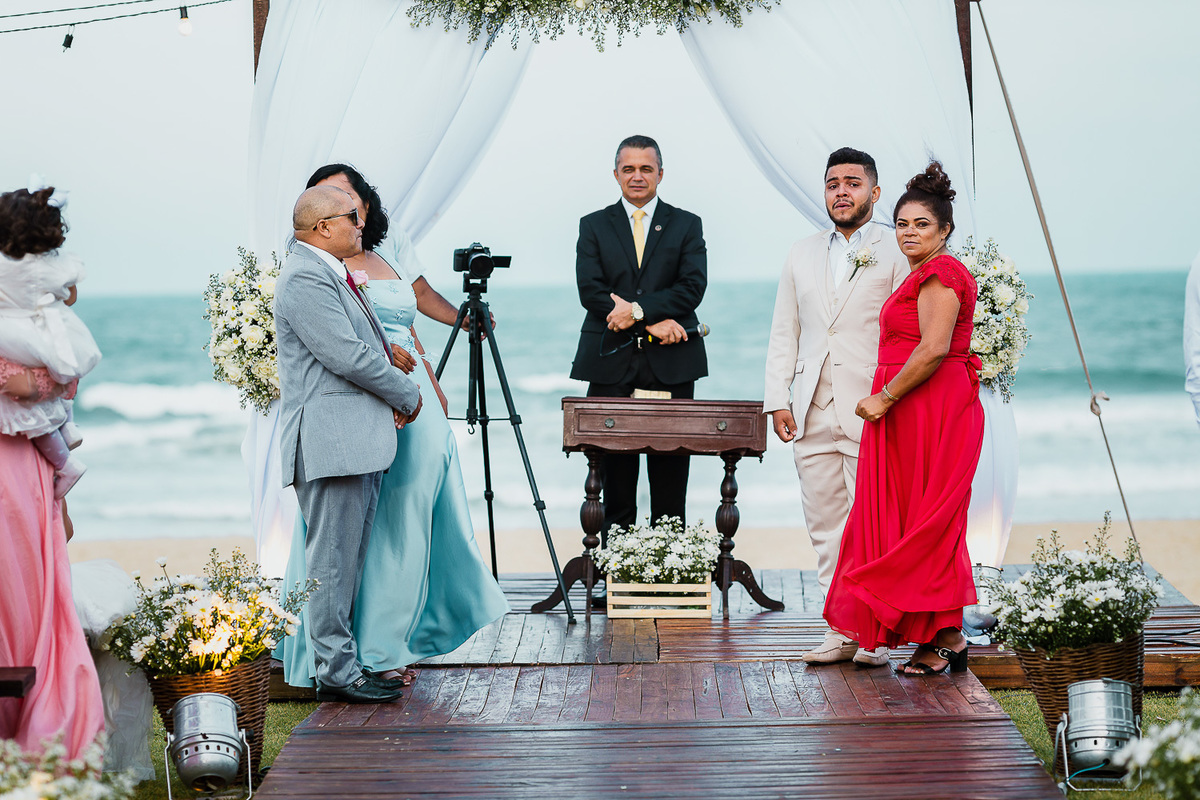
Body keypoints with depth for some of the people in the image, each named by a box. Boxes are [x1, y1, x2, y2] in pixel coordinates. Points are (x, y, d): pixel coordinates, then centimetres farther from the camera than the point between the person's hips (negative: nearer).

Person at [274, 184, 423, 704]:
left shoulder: (331, 273, 20)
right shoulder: (305, 277, -13)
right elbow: (346, 355, -20)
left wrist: (390, 397, 9)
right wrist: (407, 395, -7)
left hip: (359, 440, 10)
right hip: (332, 441, -10)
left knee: (349, 557, 14)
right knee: (333, 558, -6)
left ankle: (342, 661, 21)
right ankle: (336, 672, -1)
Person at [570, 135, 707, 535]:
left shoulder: (686, 225, 11)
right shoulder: (593, 227, 10)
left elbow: (692, 288, -3)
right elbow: (590, 292, -3)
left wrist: (637, 309, -16)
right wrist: (652, 323, -12)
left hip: (670, 367, 0)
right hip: (611, 367, 0)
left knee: (670, 487, 2)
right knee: (615, 482, 1)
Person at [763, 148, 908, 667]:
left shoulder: (896, 253, 3)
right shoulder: (802, 255, 18)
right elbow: (784, 333, 17)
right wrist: (778, 399, 7)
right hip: (813, 415, 5)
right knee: (825, 527, 5)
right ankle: (842, 629, 11)